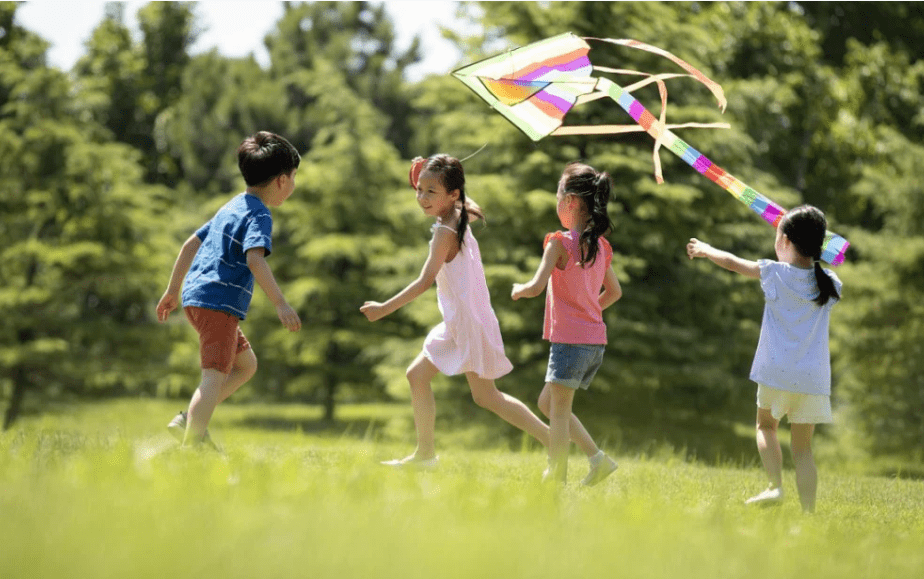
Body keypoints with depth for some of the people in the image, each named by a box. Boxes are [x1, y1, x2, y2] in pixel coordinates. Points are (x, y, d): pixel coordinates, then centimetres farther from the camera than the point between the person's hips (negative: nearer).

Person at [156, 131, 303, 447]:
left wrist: (172, 290, 31)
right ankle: (190, 446, -24)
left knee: (246, 364, 19)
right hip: (218, 302, -10)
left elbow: (191, 244, 25)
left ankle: (188, 420, 10)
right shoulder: (258, 215, -8)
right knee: (215, 375, -14)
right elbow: (255, 258, -25)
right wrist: (280, 303, -30)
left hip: (196, 295, 10)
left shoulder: (232, 208, 21)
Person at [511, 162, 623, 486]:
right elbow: (614, 292, 20)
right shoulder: (600, 246, 9)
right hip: (596, 340, 7)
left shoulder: (560, 243, -13)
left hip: (569, 339, -7)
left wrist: (518, 290, 1)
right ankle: (598, 458, 12)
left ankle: (556, 480, 3)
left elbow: (536, 287, -19)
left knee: (559, 411, 1)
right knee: (547, 403, 18)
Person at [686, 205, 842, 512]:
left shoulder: (774, 273, -5)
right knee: (802, 446, 7)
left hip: (777, 372, -2)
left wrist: (705, 249, 28)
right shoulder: (828, 284, 2)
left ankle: (775, 486, 2)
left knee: (766, 425, 22)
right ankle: (808, 512, -2)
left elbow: (732, 262, 11)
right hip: (814, 377, 2)